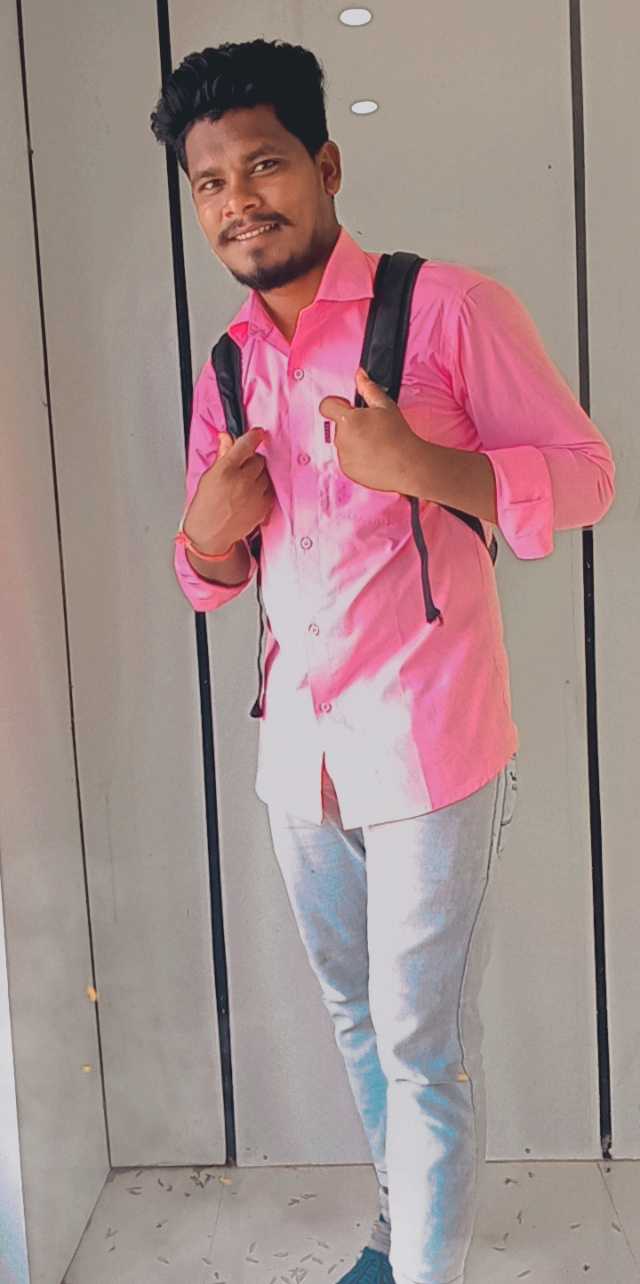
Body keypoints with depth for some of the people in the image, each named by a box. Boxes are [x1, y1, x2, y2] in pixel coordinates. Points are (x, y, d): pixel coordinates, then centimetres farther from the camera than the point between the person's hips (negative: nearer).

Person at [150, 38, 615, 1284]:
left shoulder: (448, 307, -8)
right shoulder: (226, 365, 11)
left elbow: (584, 473, -10)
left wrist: (423, 467, -25)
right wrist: (208, 536, -7)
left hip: (427, 748, -6)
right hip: (297, 749, 7)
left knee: (420, 1039, 4)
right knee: (355, 1017, 21)